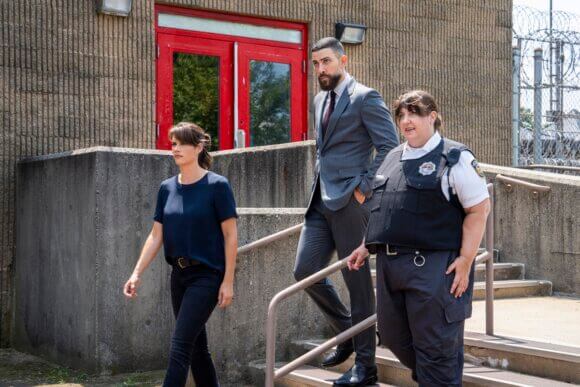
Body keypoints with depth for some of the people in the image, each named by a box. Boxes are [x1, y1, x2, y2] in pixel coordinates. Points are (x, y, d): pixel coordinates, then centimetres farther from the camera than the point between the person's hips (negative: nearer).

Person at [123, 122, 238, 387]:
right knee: (197, 347, 13)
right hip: (179, 274, 7)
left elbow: (230, 235, -9)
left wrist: (228, 281, -13)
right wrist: (137, 273, 0)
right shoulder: (167, 188, 7)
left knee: (180, 345, -12)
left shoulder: (217, 185, -10)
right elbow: (156, 236, 8)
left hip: (207, 275, -6)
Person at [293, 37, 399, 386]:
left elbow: (390, 146, -13)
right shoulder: (321, 100, 17)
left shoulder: (365, 98, -8)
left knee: (357, 280, -2)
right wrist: (319, 181, 15)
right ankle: (347, 331, 26)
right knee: (305, 271, 5)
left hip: (349, 201, -8)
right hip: (321, 201, 8)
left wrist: (364, 188, -15)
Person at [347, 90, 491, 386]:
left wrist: (465, 259, -16)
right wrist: (367, 247, 20)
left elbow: (479, 209, -9)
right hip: (389, 264, 7)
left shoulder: (454, 158, -5)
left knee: (435, 349, -1)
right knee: (394, 337, 16)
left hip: (433, 267, -7)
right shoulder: (393, 159, 17)